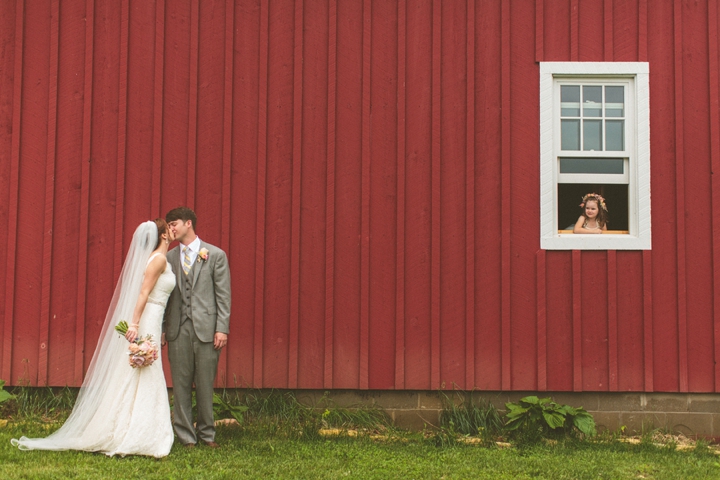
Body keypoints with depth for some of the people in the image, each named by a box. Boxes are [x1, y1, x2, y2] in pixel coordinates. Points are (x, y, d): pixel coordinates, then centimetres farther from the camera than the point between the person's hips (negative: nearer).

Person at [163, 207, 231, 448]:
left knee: (205, 385, 3)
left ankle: (207, 434, 16)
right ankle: (186, 436, 12)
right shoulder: (169, 257, 11)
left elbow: (223, 294, 0)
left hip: (206, 328, -3)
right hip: (178, 329, 3)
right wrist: (161, 328, 5)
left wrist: (222, 328, -7)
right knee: (181, 385, 4)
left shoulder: (216, 255, 3)